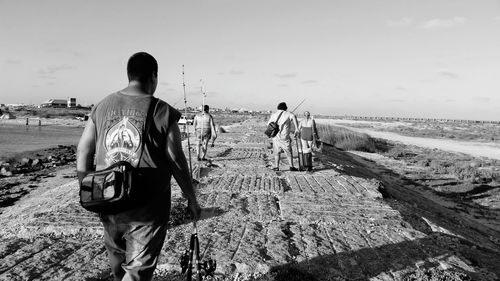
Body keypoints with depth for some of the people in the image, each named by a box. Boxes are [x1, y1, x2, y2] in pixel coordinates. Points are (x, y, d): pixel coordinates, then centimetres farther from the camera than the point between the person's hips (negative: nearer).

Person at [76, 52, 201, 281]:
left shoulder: (102, 106, 1)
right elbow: (176, 162, -10)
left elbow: (83, 153, 5)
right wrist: (192, 199, 2)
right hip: (147, 207, -5)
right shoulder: (162, 112, -12)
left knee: (116, 254, 27)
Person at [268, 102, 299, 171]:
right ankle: (291, 167, 9)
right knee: (289, 152, 10)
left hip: (275, 137, 2)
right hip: (284, 137, -2)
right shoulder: (287, 114, 0)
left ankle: (276, 166, 11)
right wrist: (297, 129, -19)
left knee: (277, 152, 15)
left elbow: (268, 124, 15)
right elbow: (293, 117, -21)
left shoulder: (273, 115, 9)